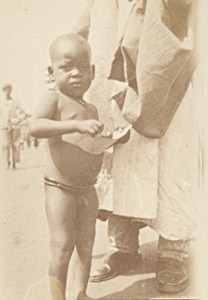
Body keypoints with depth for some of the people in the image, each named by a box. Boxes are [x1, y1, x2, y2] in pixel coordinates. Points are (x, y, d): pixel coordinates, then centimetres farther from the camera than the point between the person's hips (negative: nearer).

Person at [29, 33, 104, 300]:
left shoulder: (91, 110, 11)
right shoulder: (54, 99, -10)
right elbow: (35, 126, -30)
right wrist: (77, 125, -38)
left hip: (88, 189, 7)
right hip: (60, 188, -7)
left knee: (86, 245, 14)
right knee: (62, 248, -2)